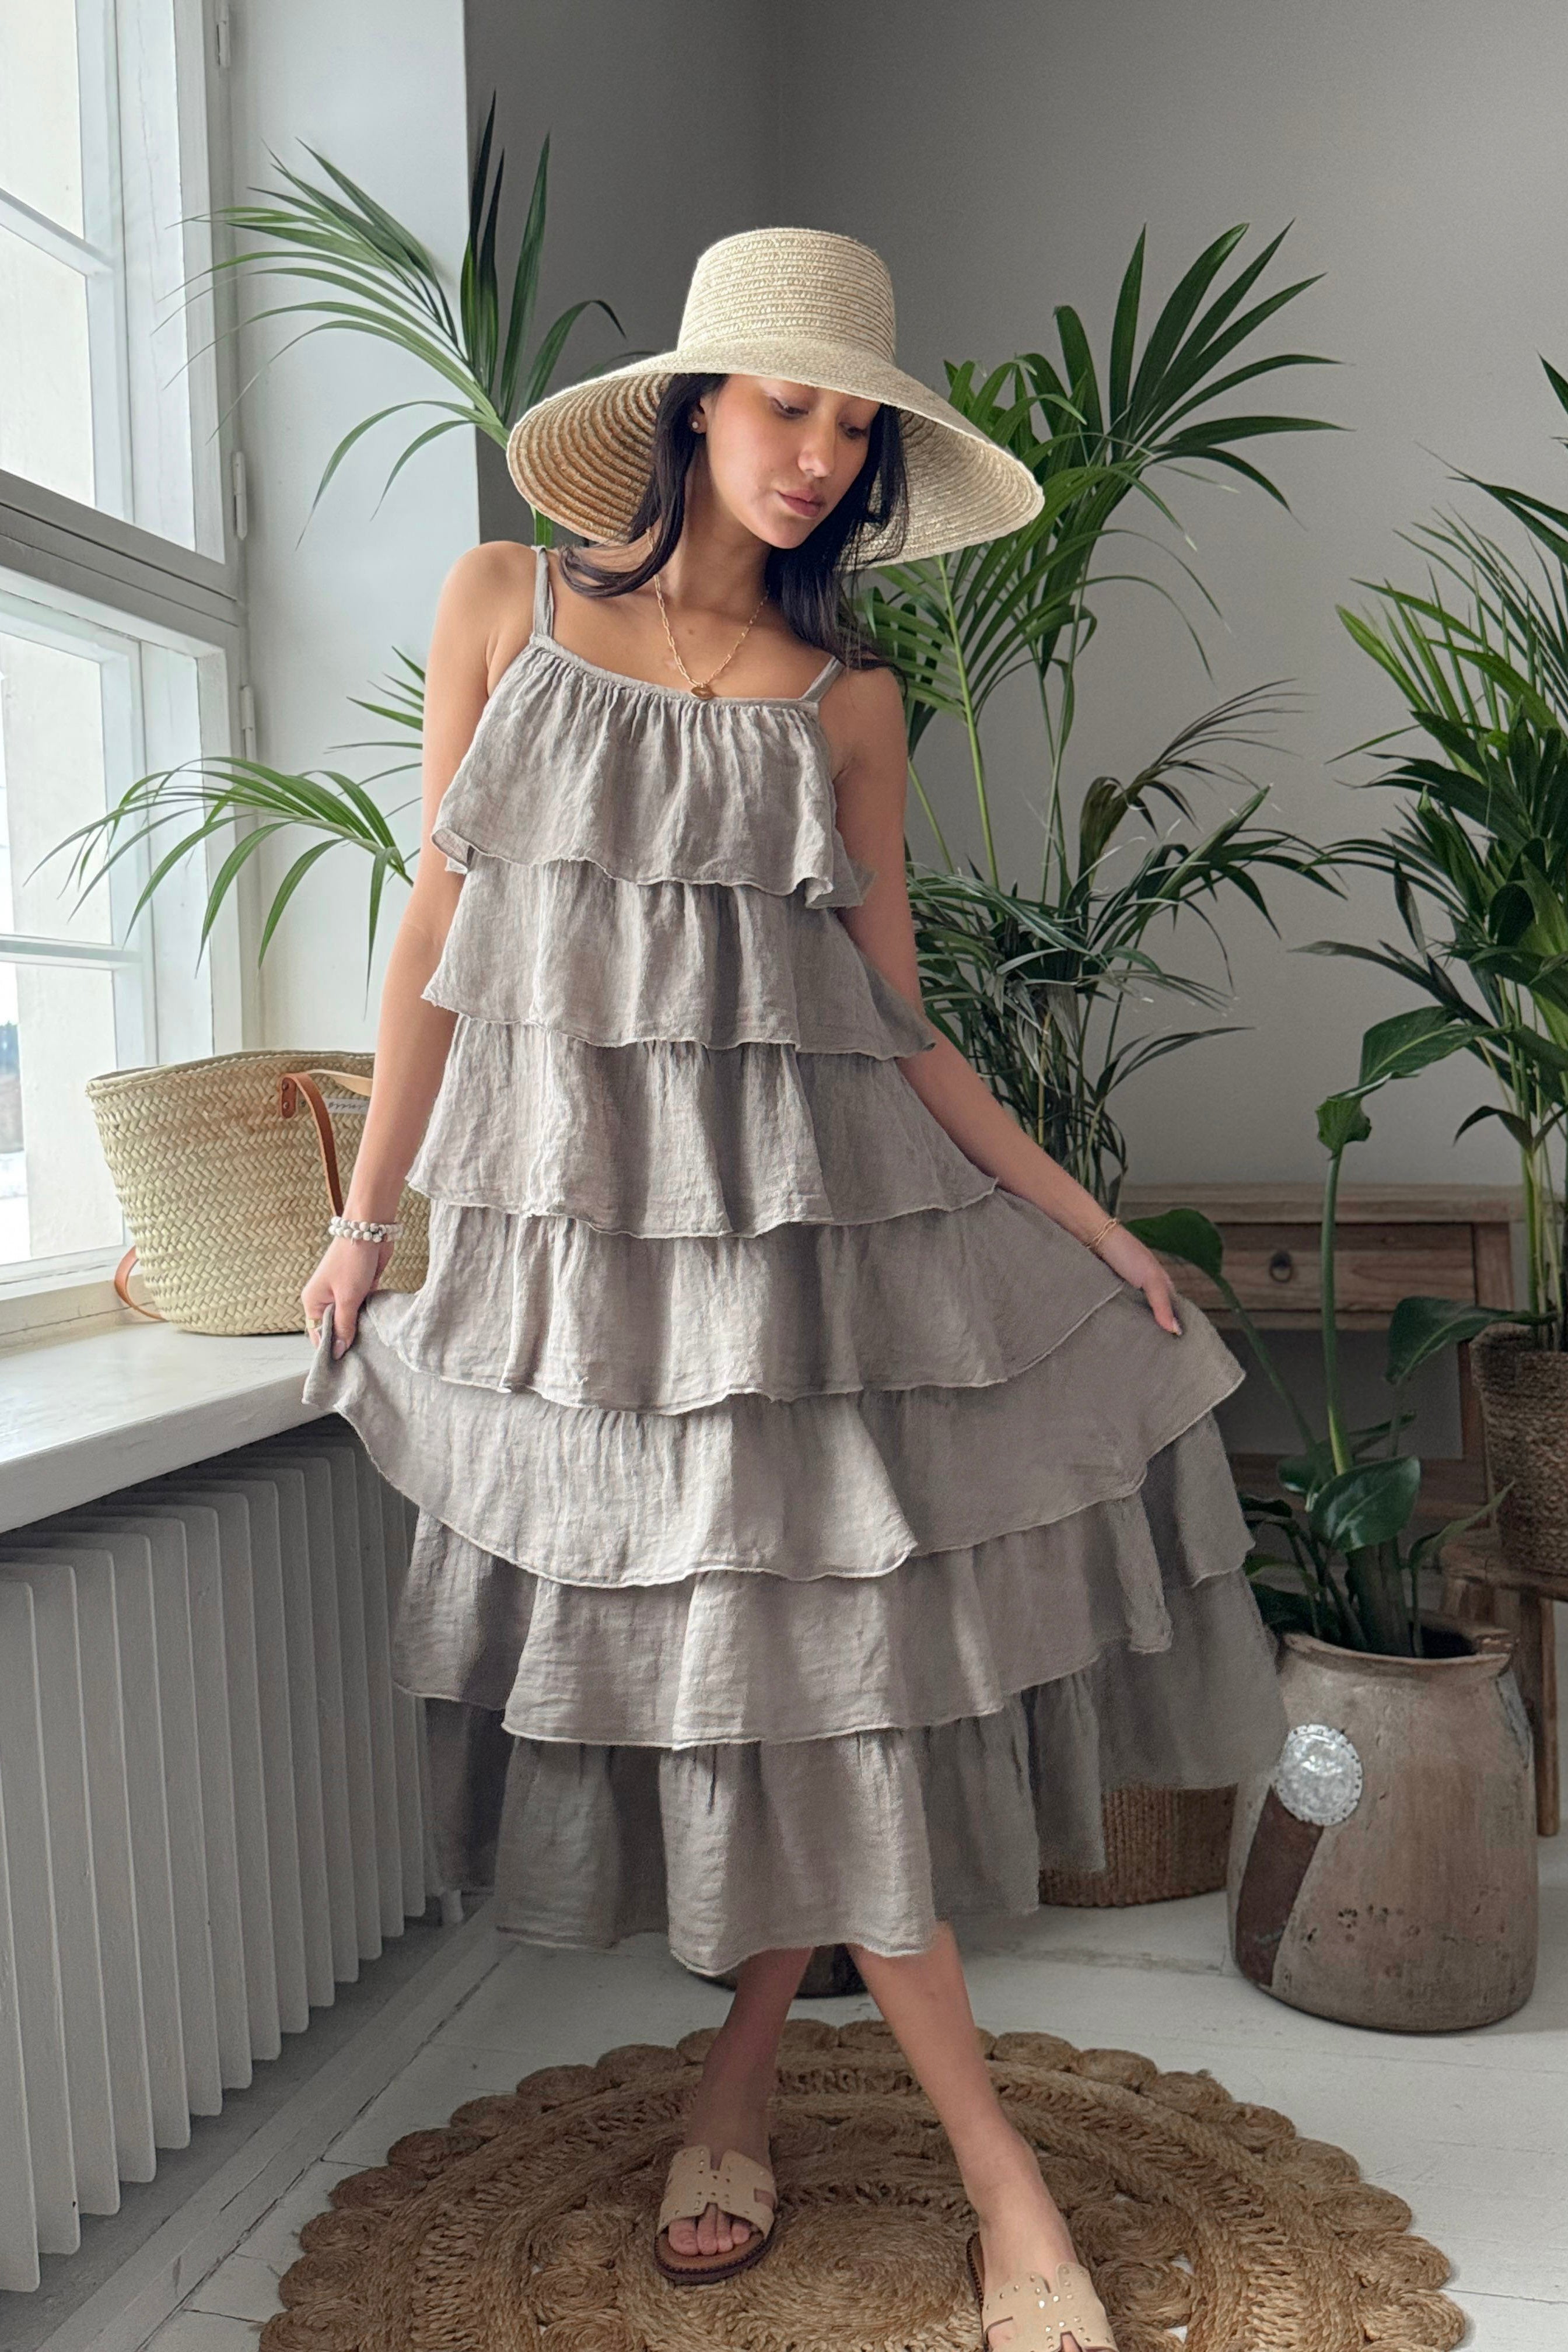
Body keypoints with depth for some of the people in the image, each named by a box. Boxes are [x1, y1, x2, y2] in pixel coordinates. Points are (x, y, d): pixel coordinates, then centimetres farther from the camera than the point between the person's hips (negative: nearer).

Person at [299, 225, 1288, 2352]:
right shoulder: (506, 603, 7)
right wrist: (370, 1212, 6)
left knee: (826, 1643, 0)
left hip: (809, 1204, 1)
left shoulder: (846, 700, 7)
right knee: (697, 1652, 3)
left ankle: (742, 2079, 27)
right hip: (570, 1213, 0)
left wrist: (1082, 1216, -1)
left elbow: (893, 1014, 5)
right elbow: (439, 928, 7)